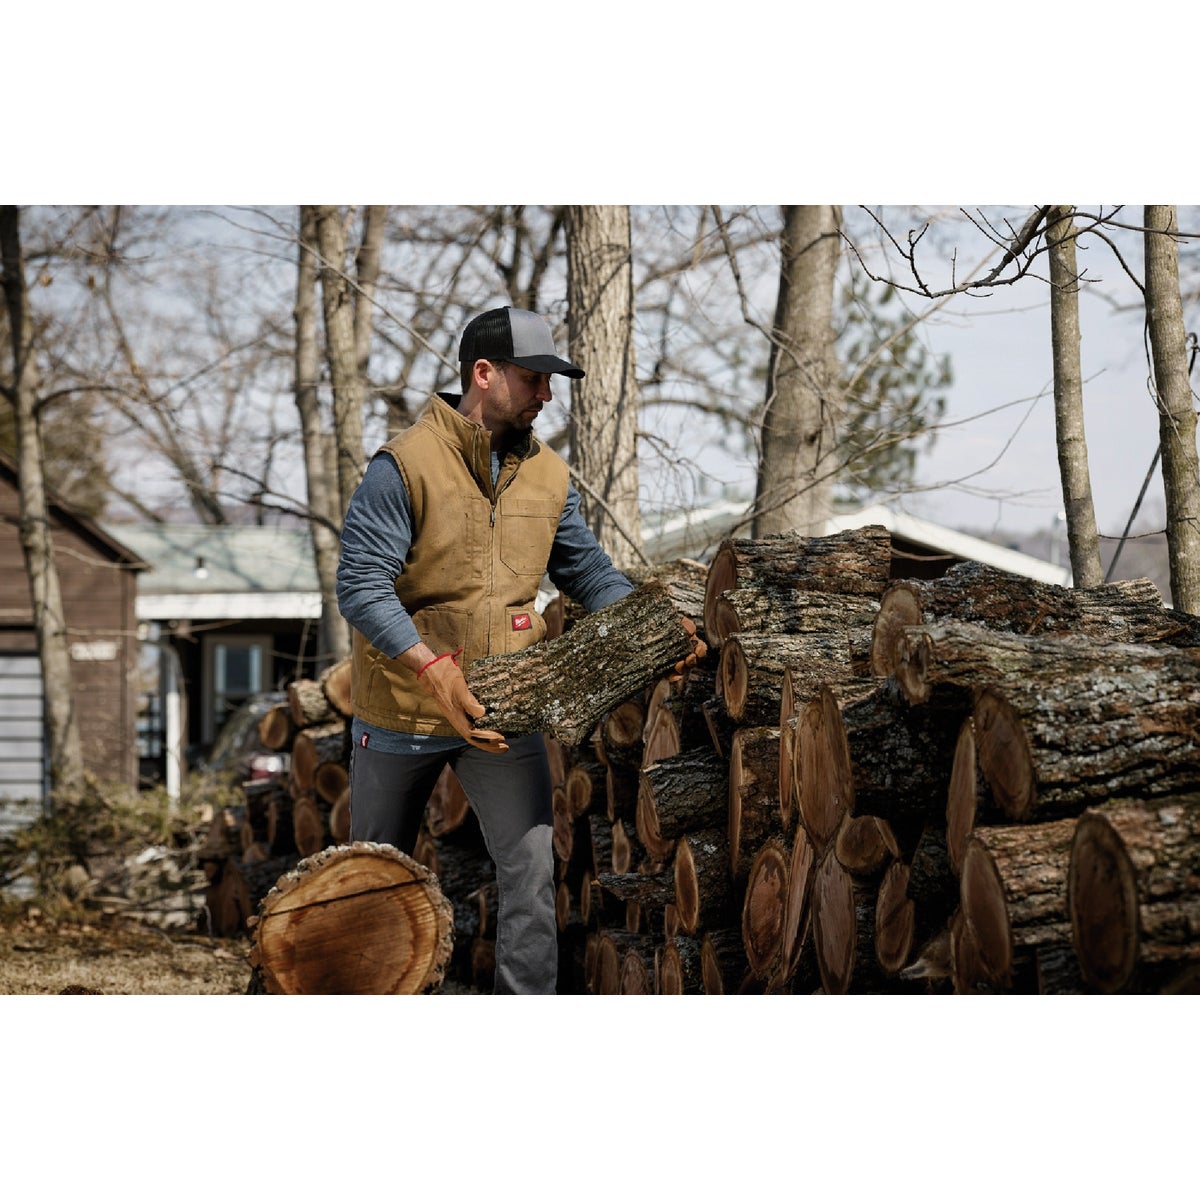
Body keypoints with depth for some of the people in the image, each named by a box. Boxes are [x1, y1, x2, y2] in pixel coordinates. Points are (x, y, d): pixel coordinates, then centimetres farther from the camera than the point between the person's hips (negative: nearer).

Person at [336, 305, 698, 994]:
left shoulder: (549, 477, 3)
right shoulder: (405, 466, -16)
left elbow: (588, 572, 10)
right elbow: (361, 586, -22)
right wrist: (434, 671, -32)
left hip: (503, 712, 3)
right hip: (403, 712, -3)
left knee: (532, 869, -10)